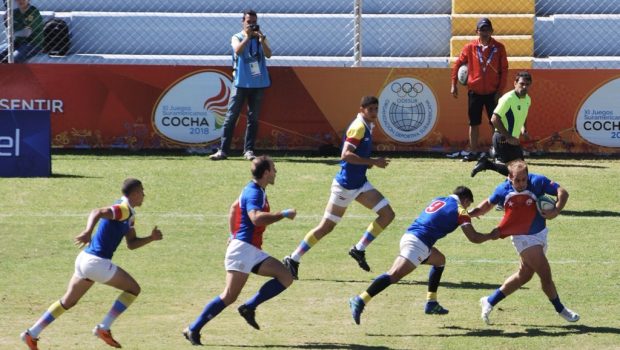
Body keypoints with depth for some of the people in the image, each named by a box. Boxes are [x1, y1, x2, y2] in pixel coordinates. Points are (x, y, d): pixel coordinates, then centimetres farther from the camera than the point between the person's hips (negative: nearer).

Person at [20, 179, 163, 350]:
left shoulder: (129, 214, 18)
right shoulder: (124, 209, -14)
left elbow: (131, 244, 23)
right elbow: (97, 212, -30)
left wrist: (151, 238, 11)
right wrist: (88, 232, -46)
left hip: (85, 259, 10)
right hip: (97, 262, -10)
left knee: (68, 302, 17)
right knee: (133, 289, 2)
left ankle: (32, 333, 15)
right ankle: (103, 328, 1)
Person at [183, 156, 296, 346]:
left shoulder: (255, 191, 17)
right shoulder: (254, 193, -14)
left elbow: (234, 207, 32)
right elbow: (256, 218, -31)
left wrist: (234, 235, 35)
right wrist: (284, 214, -24)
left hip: (253, 251, 10)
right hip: (243, 247, -10)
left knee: (285, 278, 0)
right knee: (229, 296, -13)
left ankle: (249, 307, -2)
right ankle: (193, 329, -7)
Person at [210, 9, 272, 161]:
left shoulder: (261, 38, 9)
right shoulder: (237, 38, 4)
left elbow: (268, 54, -8)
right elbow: (238, 50, -17)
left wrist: (261, 38, -18)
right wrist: (248, 36, -18)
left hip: (258, 83, 2)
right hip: (240, 83, -2)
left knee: (253, 118, 3)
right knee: (231, 116, -4)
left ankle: (248, 150, 8)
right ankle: (223, 150, -5)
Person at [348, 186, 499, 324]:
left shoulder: (439, 200, 23)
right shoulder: (459, 210, 2)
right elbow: (473, 237, -1)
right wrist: (491, 236, 17)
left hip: (409, 235, 9)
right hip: (418, 243, -9)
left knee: (439, 260, 30)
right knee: (394, 275, -19)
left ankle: (431, 303, 26)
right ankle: (360, 301, -33)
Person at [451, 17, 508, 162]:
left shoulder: (499, 47, -2)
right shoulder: (470, 47, 0)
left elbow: (504, 69, -1)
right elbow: (457, 64, 7)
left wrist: (501, 89, -6)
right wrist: (453, 85, 3)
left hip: (492, 92, -1)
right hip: (474, 90, 1)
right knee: (474, 122, 7)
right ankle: (474, 151, 14)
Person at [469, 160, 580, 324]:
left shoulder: (537, 181, -19)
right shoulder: (503, 190, -14)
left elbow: (562, 192, -18)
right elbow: (488, 204, 6)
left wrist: (556, 211, -35)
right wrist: (470, 213, -11)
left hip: (540, 234, 3)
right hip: (522, 237, -3)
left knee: (524, 275, 13)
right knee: (545, 275, -9)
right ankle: (560, 309, 13)